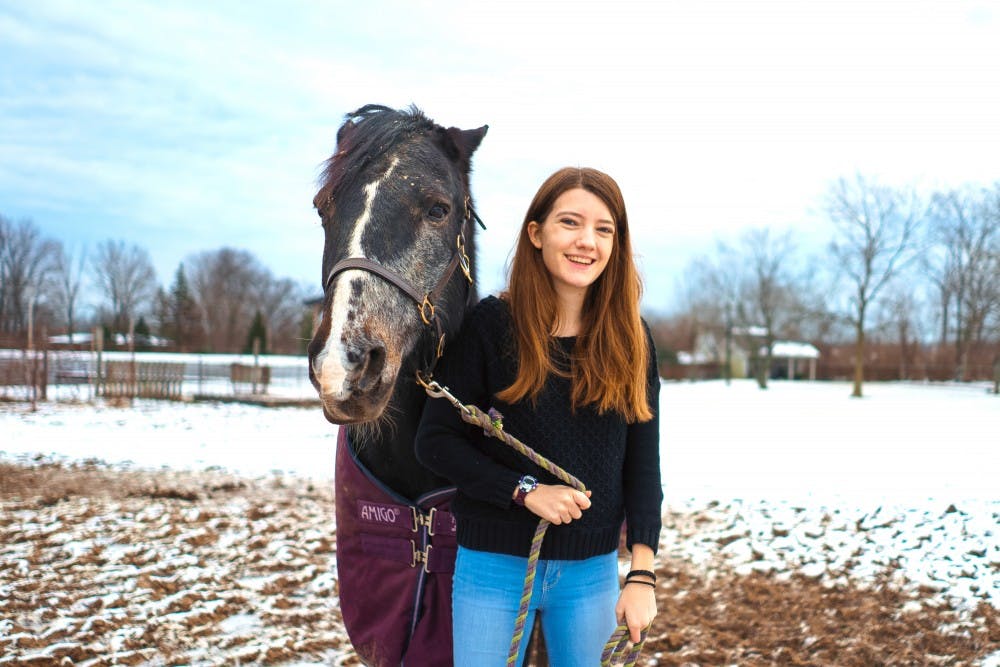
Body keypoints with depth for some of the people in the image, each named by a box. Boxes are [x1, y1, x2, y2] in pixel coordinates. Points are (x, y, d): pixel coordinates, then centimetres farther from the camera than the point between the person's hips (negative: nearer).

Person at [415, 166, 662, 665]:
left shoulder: (630, 343, 0)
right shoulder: (489, 325, -10)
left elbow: (643, 464, 1)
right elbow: (435, 442, -8)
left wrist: (642, 575, -7)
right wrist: (524, 490, -19)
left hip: (592, 570, 3)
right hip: (494, 564, -2)